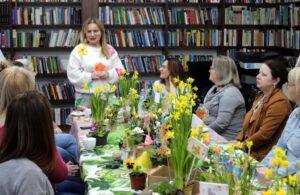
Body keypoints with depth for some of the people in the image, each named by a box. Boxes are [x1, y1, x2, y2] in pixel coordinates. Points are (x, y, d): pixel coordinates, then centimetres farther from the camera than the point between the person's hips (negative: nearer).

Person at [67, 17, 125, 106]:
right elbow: (72, 74, -6)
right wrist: (90, 76, -15)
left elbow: (120, 70, 8)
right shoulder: (79, 50, 0)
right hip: (85, 96, -3)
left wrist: (109, 74, -11)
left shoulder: (110, 50, 9)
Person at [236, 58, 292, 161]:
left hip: (261, 156, -8)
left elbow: (264, 134, -19)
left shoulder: (279, 102, -16)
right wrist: (238, 141, 3)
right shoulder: (261, 95, 13)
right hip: (248, 149, 8)